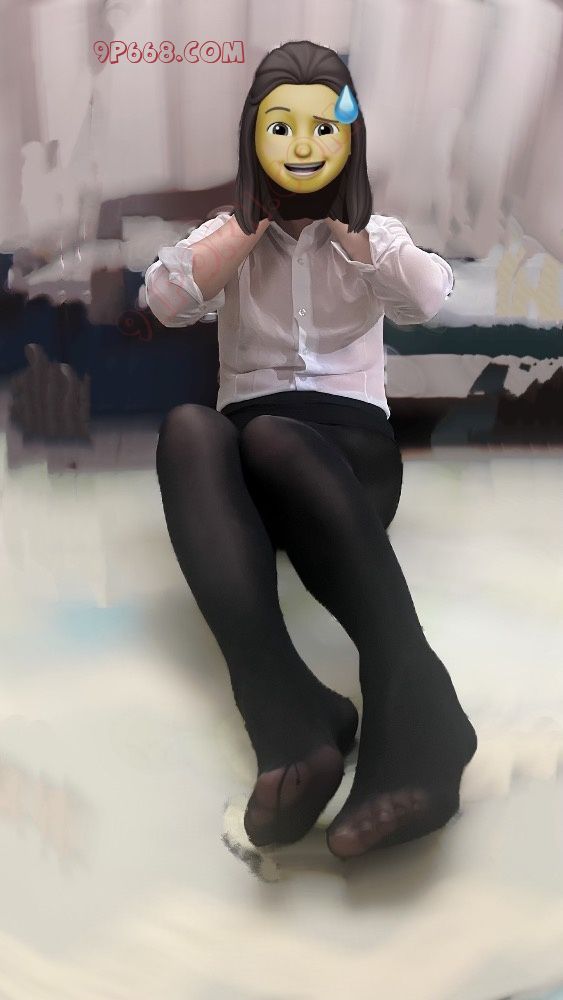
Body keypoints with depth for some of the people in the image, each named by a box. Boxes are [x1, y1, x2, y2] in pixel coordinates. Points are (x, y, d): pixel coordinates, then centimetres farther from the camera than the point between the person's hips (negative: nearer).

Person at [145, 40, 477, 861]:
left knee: (269, 437, -37)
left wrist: (342, 220, 2)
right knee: (190, 427, -35)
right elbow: (165, 300, -3)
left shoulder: (373, 235, 17)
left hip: (350, 441, -1)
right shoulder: (229, 233, 18)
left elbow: (430, 298, -7)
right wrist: (258, 217, 2)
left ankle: (413, 726, -51)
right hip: (243, 449, 1)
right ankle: (292, 727, -52)